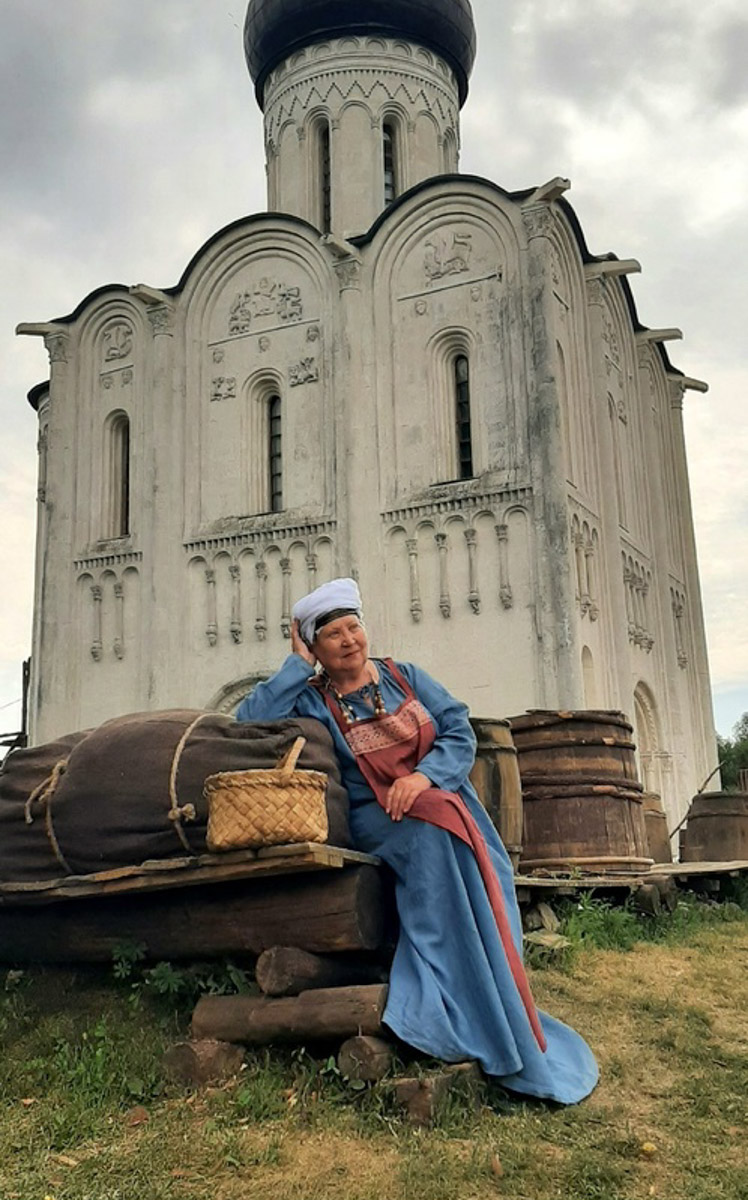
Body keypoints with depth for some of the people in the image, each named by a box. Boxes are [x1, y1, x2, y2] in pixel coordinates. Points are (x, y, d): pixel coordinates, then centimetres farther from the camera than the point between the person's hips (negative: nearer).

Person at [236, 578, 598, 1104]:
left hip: (445, 800, 3)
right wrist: (298, 664, -6)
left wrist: (423, 775, -15)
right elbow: (251, 719, -13)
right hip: (376, 820, -2)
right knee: (433, 831, -33)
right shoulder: (312, 700, 4)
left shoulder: (405, 677, 11)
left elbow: (461, 733, 4)